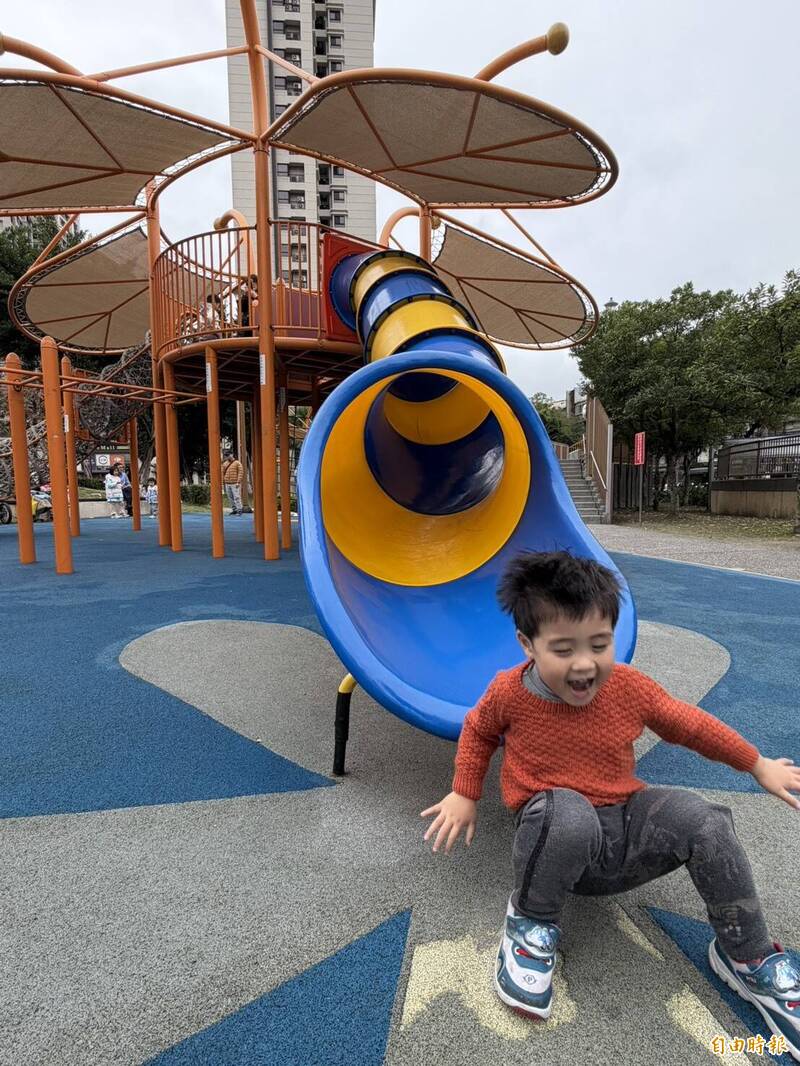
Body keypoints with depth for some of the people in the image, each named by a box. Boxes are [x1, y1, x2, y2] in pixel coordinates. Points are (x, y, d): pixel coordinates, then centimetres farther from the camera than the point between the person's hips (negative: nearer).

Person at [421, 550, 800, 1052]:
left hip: (626, 829, 3)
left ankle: (748, 958, 2)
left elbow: (690, 724, 9)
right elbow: (478, 731, 9)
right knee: (569, 812, -39)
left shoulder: (630, 686, -9)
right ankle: (533, 922, -10)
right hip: (557, 837, -3)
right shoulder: (509, 692, -14)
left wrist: (759, 765, 18)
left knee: (704, 818, -22)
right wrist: (464, 794, 6)